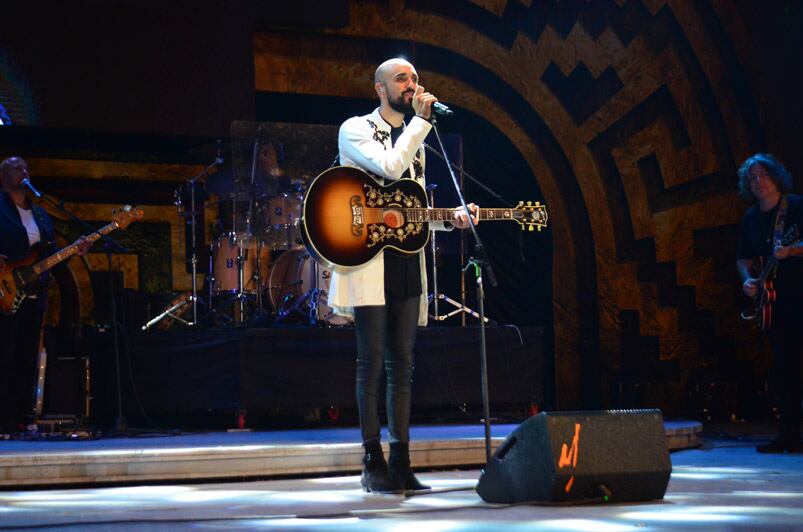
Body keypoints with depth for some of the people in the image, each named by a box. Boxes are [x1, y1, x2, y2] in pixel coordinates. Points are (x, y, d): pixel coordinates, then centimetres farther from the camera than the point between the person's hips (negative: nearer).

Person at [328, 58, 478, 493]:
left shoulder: (414, 141, 21)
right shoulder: (355, 130, 0)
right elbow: (390, 167, -19)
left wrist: (451, 219, 4)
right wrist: (421, 119, -12)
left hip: (406, 262, 7)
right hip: (368, 259, -6)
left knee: (401, 363, 5)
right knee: (372, 361, -7)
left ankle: (400, 463, 8)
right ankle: (373, 464, -2)